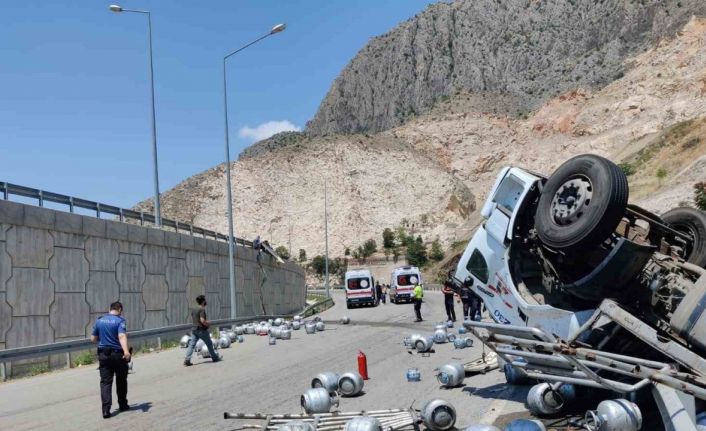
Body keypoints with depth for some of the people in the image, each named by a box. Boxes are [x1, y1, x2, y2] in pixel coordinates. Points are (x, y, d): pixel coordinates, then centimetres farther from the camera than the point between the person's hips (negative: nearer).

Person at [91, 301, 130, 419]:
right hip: (118, 354, -3)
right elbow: (122, 336, -25)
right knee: (121, 381, 15)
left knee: (105, 382, 0)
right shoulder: (119, 321, -8)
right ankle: (122, 405, 28)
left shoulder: (99, 320, 7)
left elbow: (93, 339, 12)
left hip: (103, 355, 3)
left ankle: (106, 410, -12)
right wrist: (126, 351, -37)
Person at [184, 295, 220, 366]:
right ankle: (215, 357, 22)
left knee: (191, 345, 1)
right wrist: (207, 324, -6)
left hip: (194, 329, 7)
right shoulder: (202, 310, -16)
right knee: (209, 344, 9)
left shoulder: (193, 309, 10)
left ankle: (187, 360, -9)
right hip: (202, 330, -7)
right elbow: (202, 320, -25)